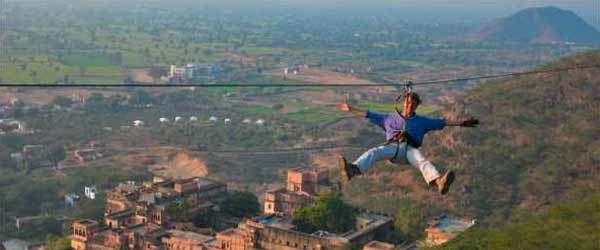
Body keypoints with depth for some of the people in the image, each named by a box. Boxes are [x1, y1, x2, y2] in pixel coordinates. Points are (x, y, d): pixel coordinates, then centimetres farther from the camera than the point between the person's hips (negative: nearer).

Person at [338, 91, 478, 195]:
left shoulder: (422, 121, 31)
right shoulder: (390, 118, 32)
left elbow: (443, 122, 27)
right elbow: (369, 115, 34)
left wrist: (461, 123, 20)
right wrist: (351, 110, 32)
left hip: (410, 148, 0)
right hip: (392, 147, 0)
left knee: (423, 162, -34)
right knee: (374, 152, -32)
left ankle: (438, 181, -65)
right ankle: (352, 170, -60)